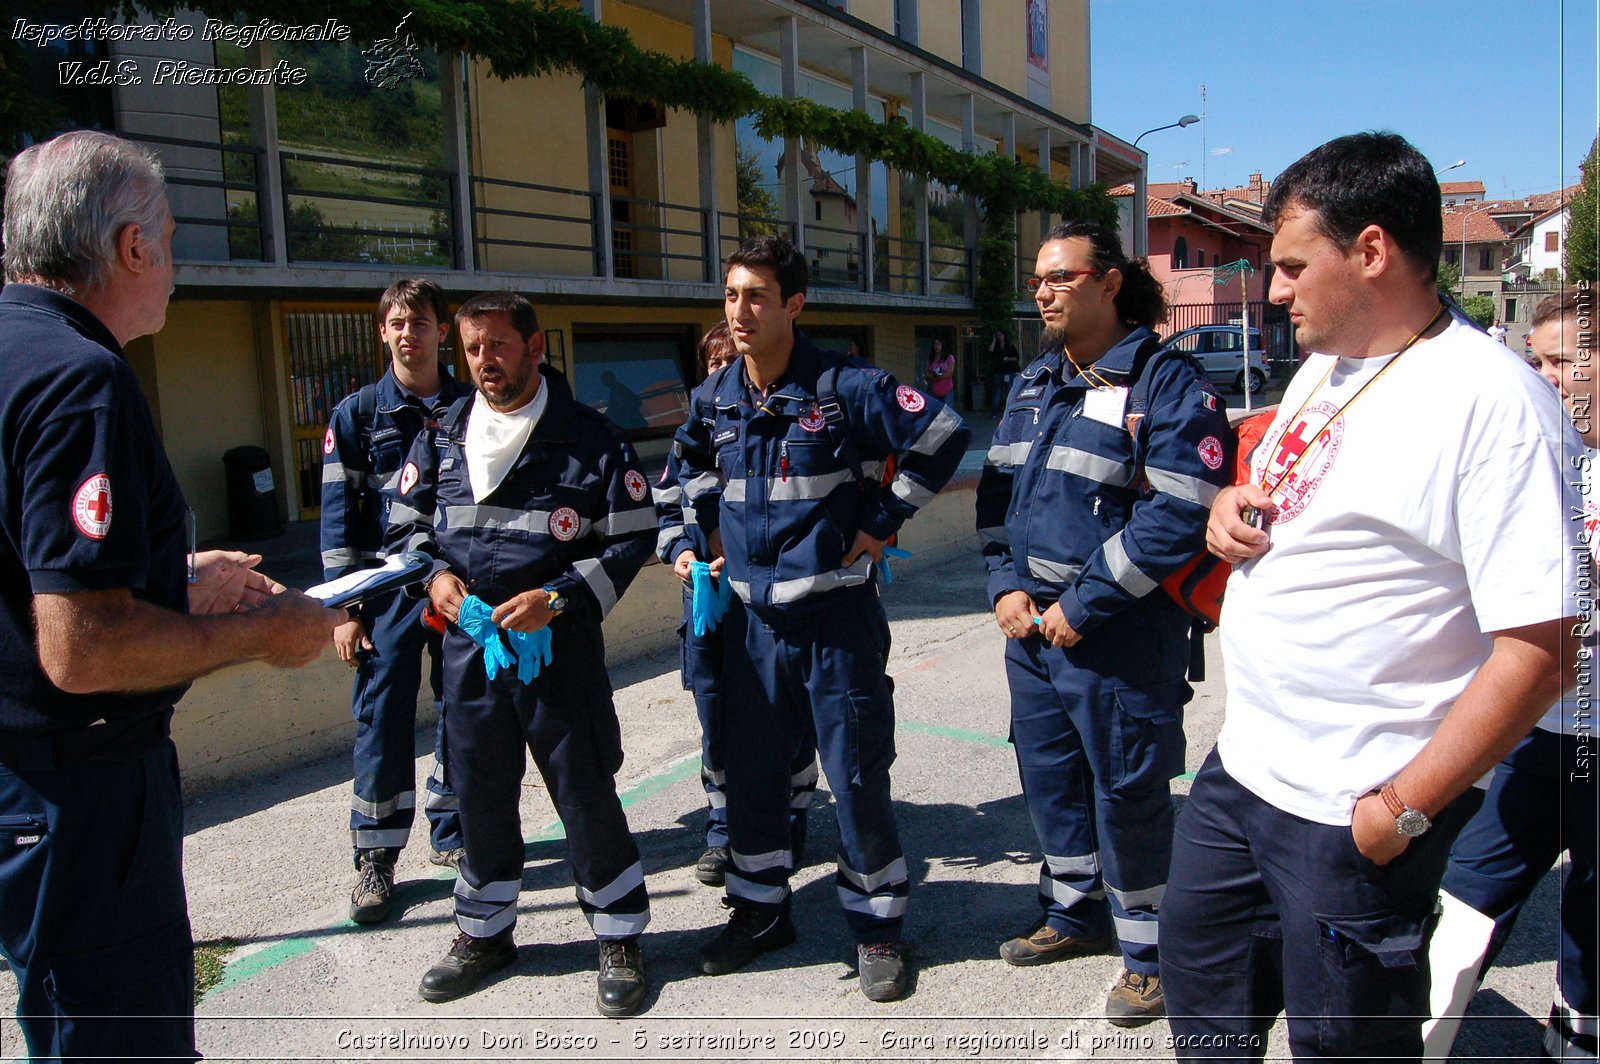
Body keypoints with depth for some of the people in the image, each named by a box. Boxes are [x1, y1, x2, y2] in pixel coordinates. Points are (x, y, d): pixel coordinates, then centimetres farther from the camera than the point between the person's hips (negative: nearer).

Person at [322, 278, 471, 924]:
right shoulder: (357, 414, 3)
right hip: (390, 585, -2)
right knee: (382, 719, -1)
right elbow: (339, 513, 1)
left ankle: (452, 834, 25)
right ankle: (375, 858, 11)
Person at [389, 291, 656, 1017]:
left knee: (585, 793, 2)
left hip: (559, 644, -4)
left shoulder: (591, 438, -5)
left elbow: (632, 538, -5)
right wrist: (434, 576, -4)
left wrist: (558, 598, -16)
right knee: (480, 794, 15)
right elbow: (405, 526, 17)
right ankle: (484, 933, 36)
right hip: (468, 645, 4)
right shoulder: (440, 438, 8)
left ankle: (620, 938, 21)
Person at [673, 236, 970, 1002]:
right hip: (750, 615, 5)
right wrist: (711, 525, 13)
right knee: (750, 772, 14)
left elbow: (942, 435, -13)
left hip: (834, 613, -5)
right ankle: (759, 909, 34)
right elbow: (690, 463, 26)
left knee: (856, 775, 4)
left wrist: (881, 523, -12)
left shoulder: (845, 387, -12)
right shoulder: (714, 399, 5)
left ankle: (876, 923, 23)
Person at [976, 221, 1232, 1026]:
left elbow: (1178, 513, -20)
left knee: (1126, 792, 4)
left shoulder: (1167, 384, -12)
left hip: (1118, 633, -7)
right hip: (1031, 624, 7)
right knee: (1049, 776, 18)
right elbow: (998, 484, 15)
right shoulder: (1035, 381, 12)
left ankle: (1148, 950, 25)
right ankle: (1075, 914, 40)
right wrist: (1005, 584, 1)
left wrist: (1083, 605, -19)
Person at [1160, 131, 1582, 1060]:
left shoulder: (1493, 399, -20)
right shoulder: (1325, 367, 7)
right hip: (1240, 769, 8)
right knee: (1201, 979, 24)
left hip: (1351, 816, -8)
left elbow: (1539, 653, -23)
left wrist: (1402, 810, -19)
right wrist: (1232, 505, -1)